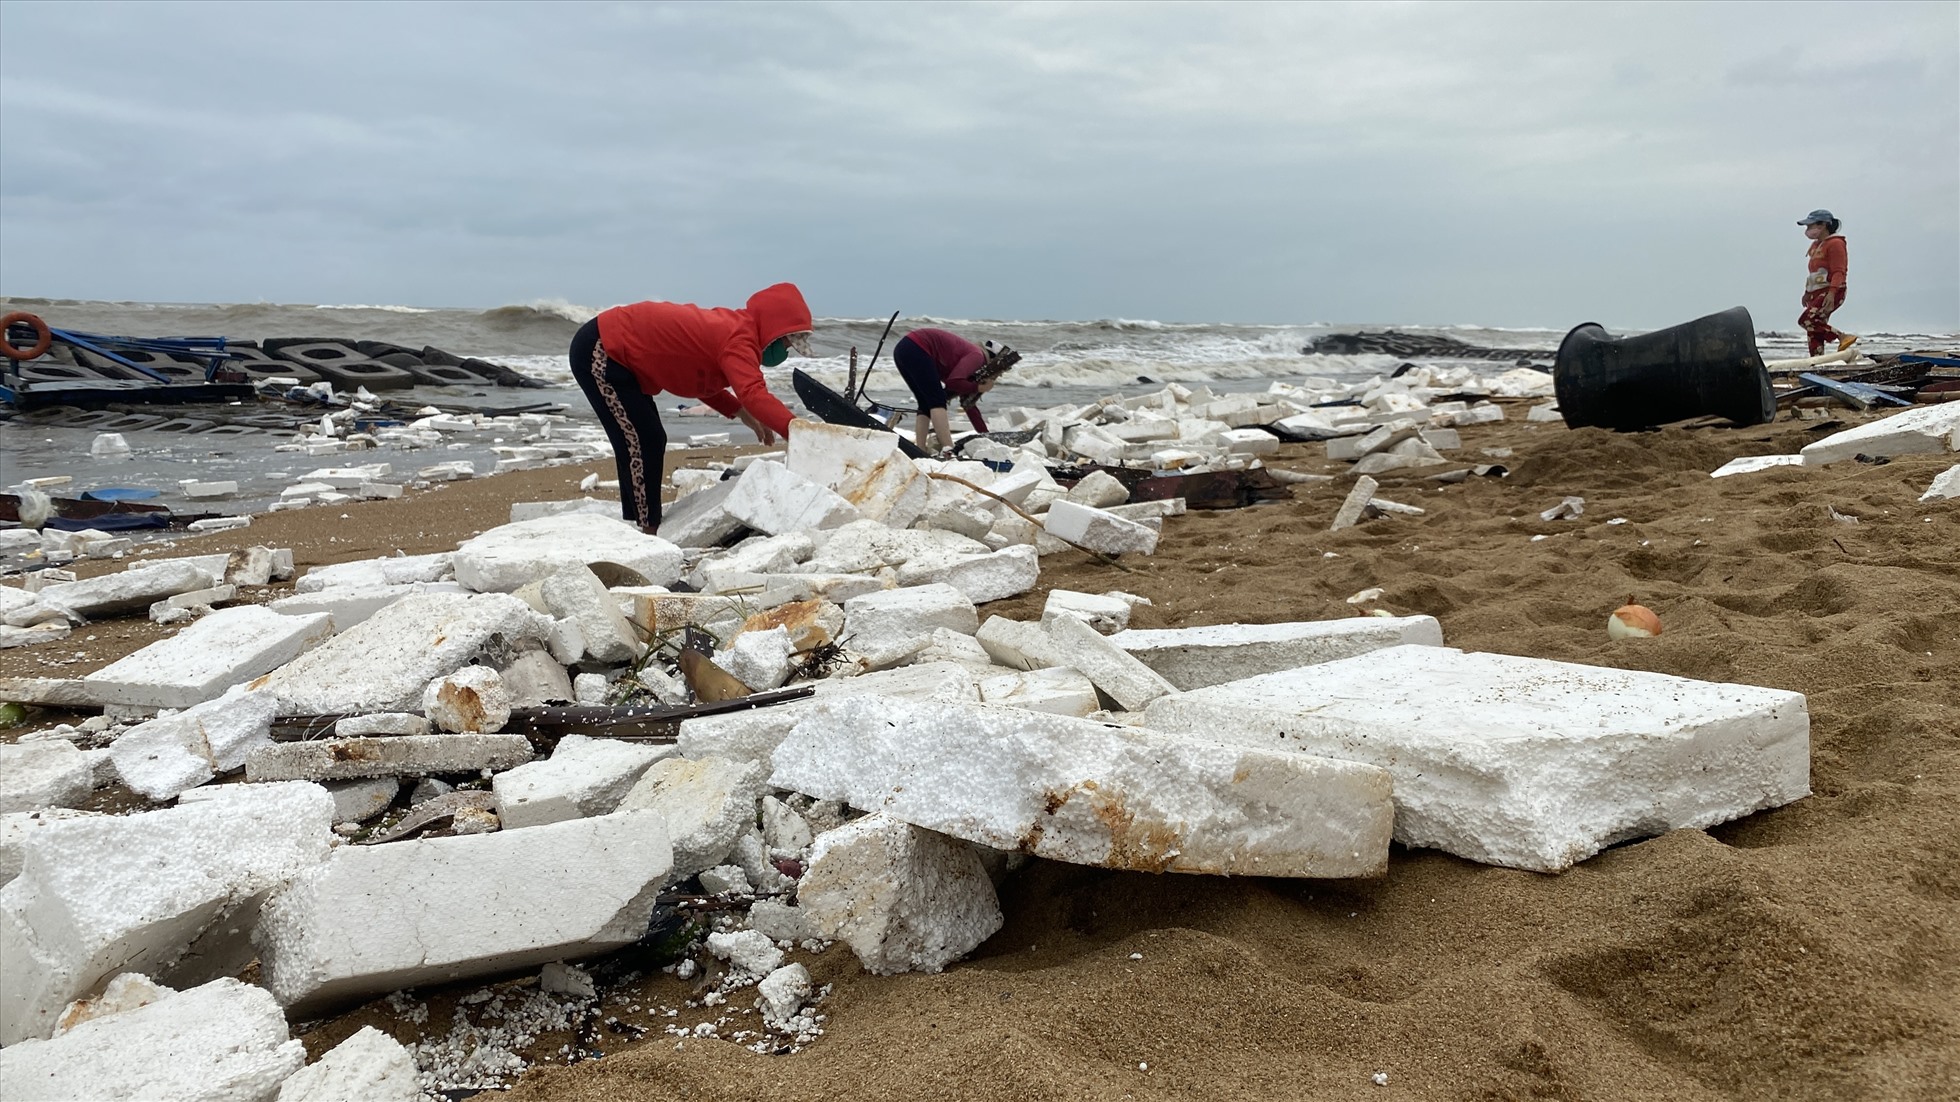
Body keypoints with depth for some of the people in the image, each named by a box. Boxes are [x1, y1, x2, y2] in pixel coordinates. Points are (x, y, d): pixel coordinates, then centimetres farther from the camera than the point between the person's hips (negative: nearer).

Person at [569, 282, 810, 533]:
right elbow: (753, 394, -40)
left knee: (647, 440, 13)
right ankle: (647, 527, -4)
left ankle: (636, 522, 20)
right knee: (642, 441, -9)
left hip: (609, 348, 10)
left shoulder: (728, 327, 6)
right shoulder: (738, 339, -24)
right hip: (599, 351, -10)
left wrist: (741, 412, 1)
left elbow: (698, 380, 13)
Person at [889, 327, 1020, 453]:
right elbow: (953, 382, -22)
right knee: (937, 400, -7)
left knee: (926, 405, 12)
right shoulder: (977, 357, -7)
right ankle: (947, 450, -14)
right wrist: (979, 388, -5)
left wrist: (987, 437, 27)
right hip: (915, 348, -9)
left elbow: (968, 404, 25)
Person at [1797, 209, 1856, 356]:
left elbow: (1838, 272, -16)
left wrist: (1831, 293, -27)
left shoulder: (1835, 244, -8)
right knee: (1813, 332, 3)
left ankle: (1843, 337, -20)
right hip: (1816, 292, 9)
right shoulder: (1815, 245, 20)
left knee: (1806, 320, -24)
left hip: (1830, 291, -9)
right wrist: (1807, 292, 27)